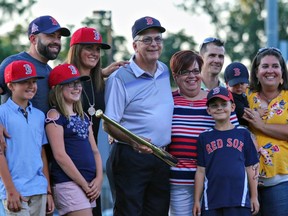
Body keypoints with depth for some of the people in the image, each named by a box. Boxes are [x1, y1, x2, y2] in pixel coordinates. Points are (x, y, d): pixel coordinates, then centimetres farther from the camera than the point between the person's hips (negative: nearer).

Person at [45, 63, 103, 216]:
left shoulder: (83, 117, 18)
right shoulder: (55, 116, -6)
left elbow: (94, 150, 18)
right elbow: (60, 155, -12)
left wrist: (99, 178, 0)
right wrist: (84, 184, -11)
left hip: (89, 184, 8)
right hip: (68, 183, -8)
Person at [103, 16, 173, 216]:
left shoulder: (165, 72, 12)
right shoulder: (120, 78, -8)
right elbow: (109, 124, -9)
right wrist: (132, 141, -27)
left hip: (162, 158, 6)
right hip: (131, 157, -6)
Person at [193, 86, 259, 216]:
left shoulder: (243, 134, 7)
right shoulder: (205, 137, 9)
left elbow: (250, 168, 8)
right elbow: (201, 171, 8)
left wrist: (254, 197, 5)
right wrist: (197, 200, 4)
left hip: (239, 200, -1)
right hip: (212, 199, 1)